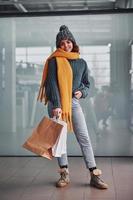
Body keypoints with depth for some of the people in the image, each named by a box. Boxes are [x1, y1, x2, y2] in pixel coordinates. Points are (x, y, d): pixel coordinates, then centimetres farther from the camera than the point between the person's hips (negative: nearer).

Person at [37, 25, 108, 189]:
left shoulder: (81, 63, 11)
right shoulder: (54, 61, 0)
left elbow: (86, 84, 19)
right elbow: (52, 83, -10)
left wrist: (82, 92, -4)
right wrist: (56, 105, -20)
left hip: (74, 102, 2)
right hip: (56, 103, -2)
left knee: (84, 137, -4)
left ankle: (94, 175, -3)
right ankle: (64, 174, 11)